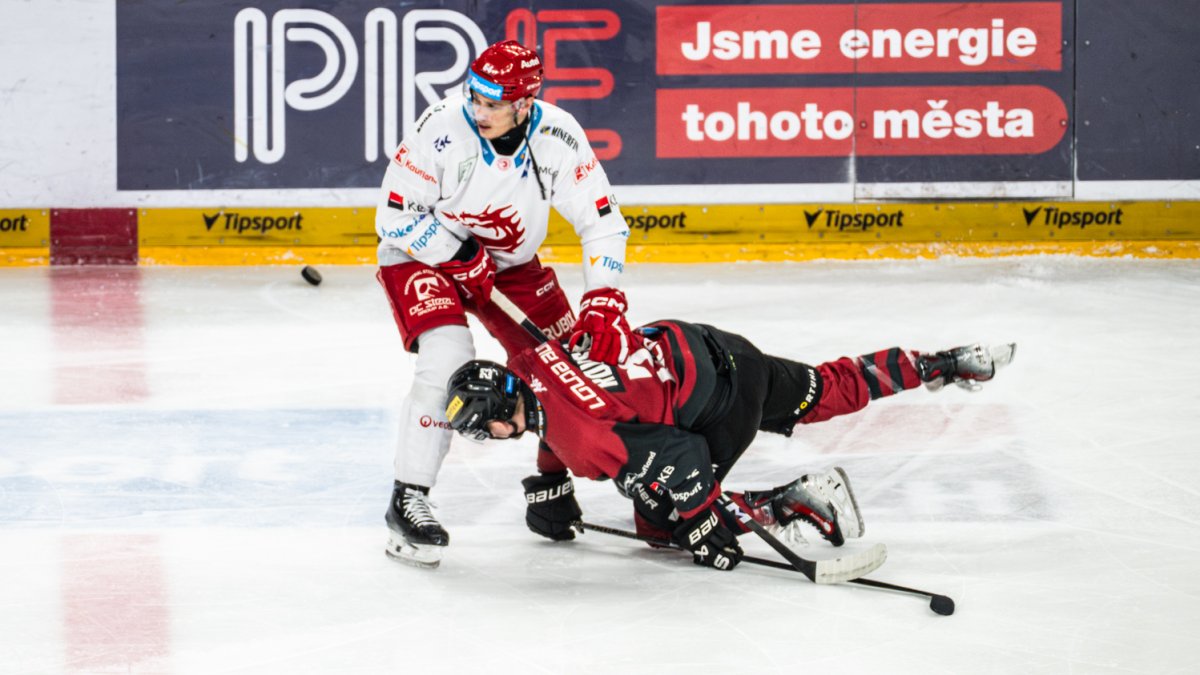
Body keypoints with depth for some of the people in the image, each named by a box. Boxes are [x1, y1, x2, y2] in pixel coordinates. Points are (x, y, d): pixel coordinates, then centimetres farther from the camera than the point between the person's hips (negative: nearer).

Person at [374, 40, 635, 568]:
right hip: (423, 252, -4)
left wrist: (603, 303, -23)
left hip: (509, 262, 5)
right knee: (448, 359, -26)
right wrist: (461, 257, -25)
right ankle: (407, 501, -18)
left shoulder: (557, 136, -20)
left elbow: (602, 222, -12)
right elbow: (394, 217, -20)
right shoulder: (443, 128, -28)